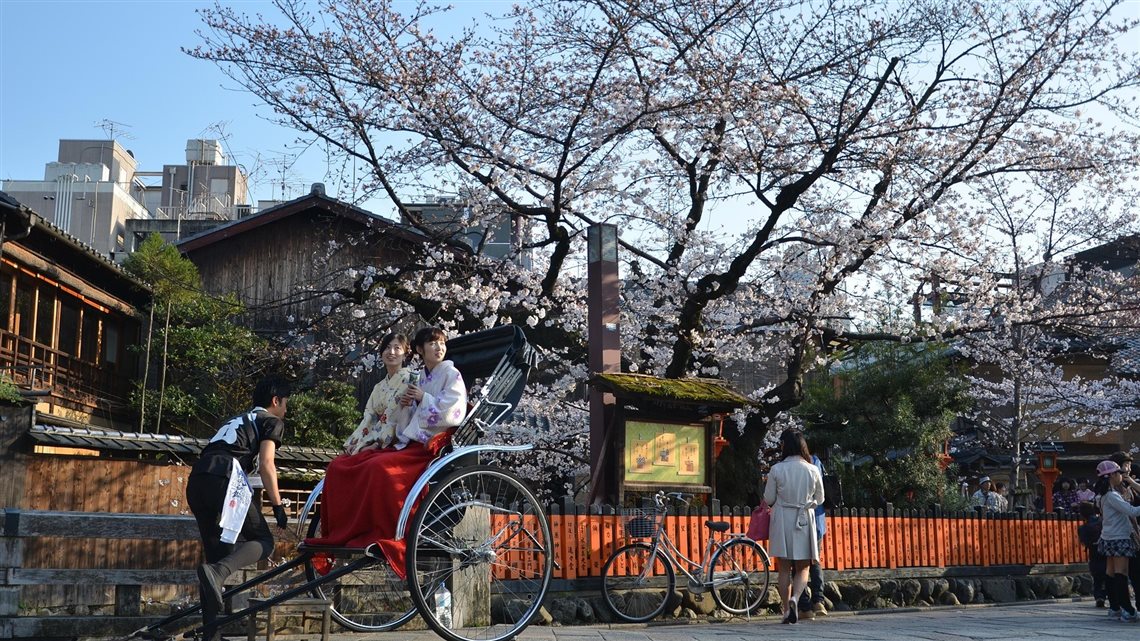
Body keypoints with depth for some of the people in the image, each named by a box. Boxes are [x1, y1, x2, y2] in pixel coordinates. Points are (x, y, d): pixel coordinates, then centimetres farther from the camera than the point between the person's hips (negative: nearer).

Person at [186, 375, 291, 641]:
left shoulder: (238, 420, 36)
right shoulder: (272, 421, 13)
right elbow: (266, 464, -1)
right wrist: (277, 505, 3)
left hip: (196, 479, 7)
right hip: (224, 480, -7)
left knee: (219, 553, 13)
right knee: (263, 540, 2)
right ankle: (215, 572, -25)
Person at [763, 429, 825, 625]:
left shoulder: (776, 470, -8)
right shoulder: (813, 471, -3)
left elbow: (768, 499, -1)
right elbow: (819, 499, 7)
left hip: (782, 520, -1)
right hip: (805, 520, 1)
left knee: (784, 568, 9)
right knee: (802, 568, 9)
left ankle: (786, 610, 9)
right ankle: (794, 598, -16)